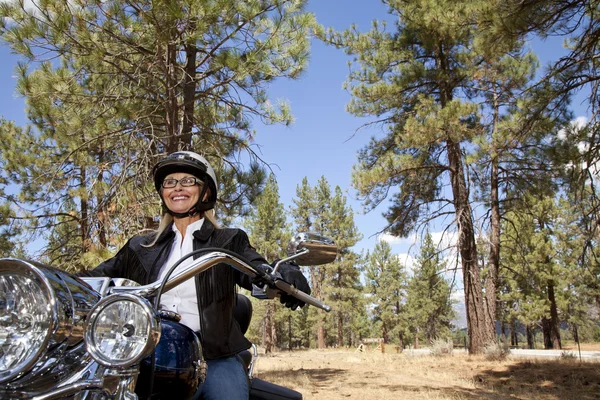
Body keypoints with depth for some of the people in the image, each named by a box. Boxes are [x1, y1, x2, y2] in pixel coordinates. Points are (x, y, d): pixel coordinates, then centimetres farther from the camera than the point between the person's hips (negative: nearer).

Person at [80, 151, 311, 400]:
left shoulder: (229, 241, 9)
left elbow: (257, 269, -7)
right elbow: (99, 277, 12)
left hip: (215, 360, -2)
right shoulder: (140, 248, 19)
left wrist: (285, 274, -29)